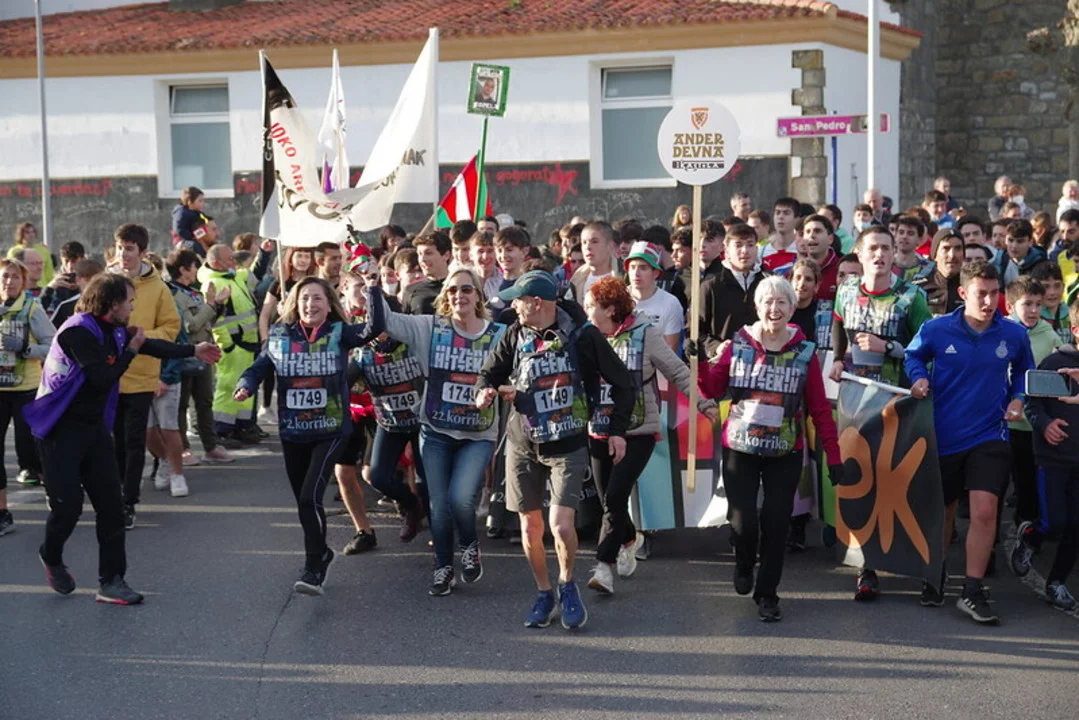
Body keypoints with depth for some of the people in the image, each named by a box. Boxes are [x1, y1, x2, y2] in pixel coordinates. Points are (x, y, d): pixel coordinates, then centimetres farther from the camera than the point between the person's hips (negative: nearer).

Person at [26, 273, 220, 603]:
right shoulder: (78, 331, -21)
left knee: (111, 504, 3)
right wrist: (131, 350, -11)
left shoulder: (114, 330, 4)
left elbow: (153, 346, 21)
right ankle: (51, 557, 25)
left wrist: (194, 350, 28)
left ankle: (111, 581, 9)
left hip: (94, 426, 8)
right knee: (68, 505, -6)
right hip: (61, 429, -8)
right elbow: (104, 378, -24)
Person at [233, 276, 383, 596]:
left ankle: (314, 568, -5)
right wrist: (245, 386, -18)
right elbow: (259, 368, 2)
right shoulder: (280, 337, 2)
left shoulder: (339, 334, -6)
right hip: (292, 433, 4)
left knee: (310, 495, -17)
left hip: (330, 431, -4)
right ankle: (321, 553, 40)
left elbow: (374, 328, -20)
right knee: (303, 501, 15)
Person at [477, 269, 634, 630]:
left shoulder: (582, 336, -10)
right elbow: (490, 373, 12)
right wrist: (485, 391, -11)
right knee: (530, 527, 7)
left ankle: (567, 585, 12)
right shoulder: (515, 336, 0)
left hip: (568, 447, -4)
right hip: (523, 446, 4)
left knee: (561, 525, -15)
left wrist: (618, 430, -1)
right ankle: (544, 594, 28)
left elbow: (621, 382, 0)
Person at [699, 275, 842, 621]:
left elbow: (820, 408, 1)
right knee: (743, 522, -6)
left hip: (785, 454, 0)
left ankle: (767, 593, 17)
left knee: (776, 524, -2)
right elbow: (713, 390, 0)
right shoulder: (738, 344, 1)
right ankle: (743, 567, 28)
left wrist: (833, 455, -2)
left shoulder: (805, 352, 0)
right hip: (739, 449, 0)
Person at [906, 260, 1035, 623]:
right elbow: (913, 357, 10)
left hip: (989, 435, 0)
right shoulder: (935, 330, -10)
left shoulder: (1014, 335, -4)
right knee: (941, 512, 15)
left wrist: (1017, 398, -1)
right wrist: (918, 377, -10)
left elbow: (1024, 371, 16)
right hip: (944, 435, 0)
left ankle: (972, 592, -3)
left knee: (984, 511, -13)